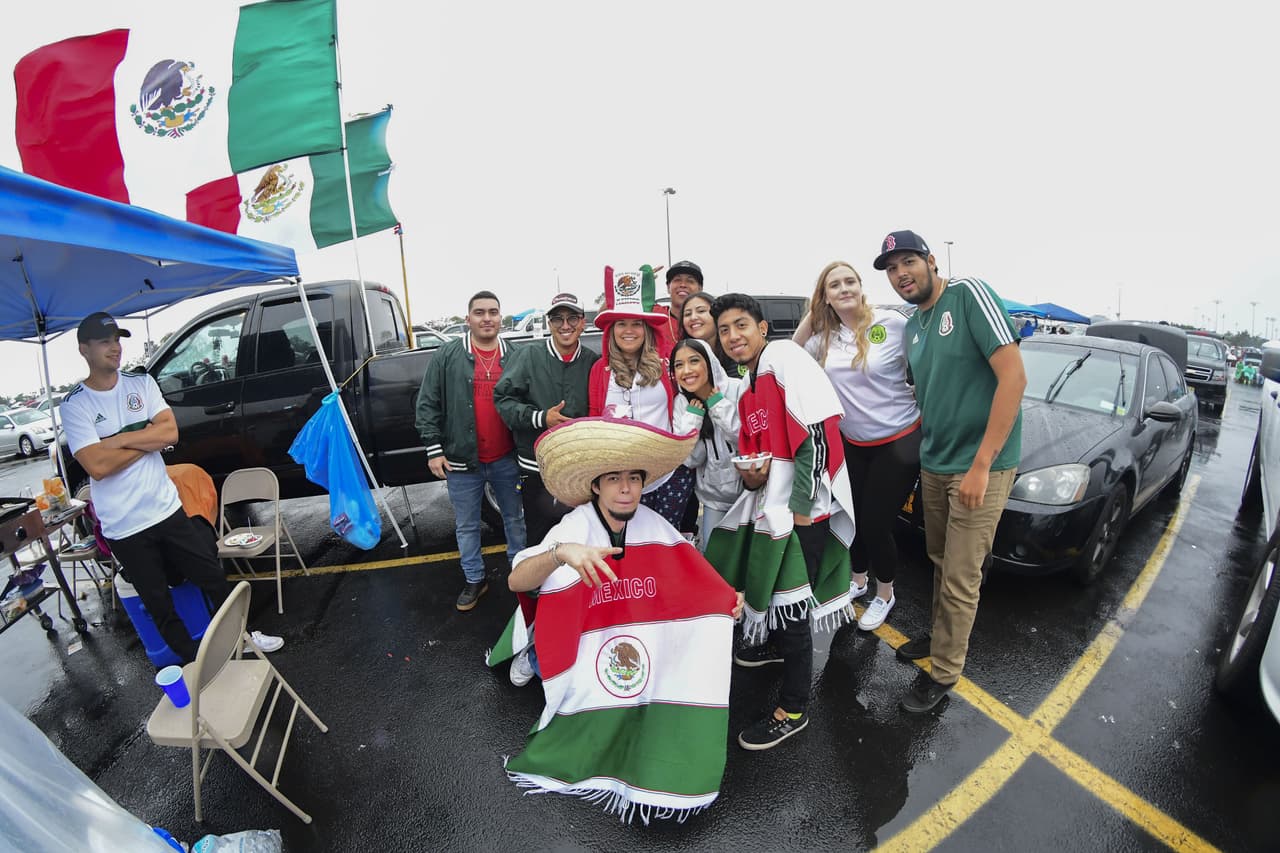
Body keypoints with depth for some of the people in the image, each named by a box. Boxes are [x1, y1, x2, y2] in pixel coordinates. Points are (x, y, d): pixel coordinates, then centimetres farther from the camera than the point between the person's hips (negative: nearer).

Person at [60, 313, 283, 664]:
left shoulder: (142, 382, 3)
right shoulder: (74, 405, -8)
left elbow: (170, 432, -8)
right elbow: (97, 466, -18)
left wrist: (118, 440, -14)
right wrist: (149, 438, -11)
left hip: (167, 508, 3)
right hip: (124, 527, -3)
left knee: (213, 577, 13)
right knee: (159, 603, 12)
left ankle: (243, 636, 31)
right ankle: (192, 661, 29)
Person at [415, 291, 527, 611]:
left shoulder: (513, 356, 4)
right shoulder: (447, 356, -1)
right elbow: (428, 404, -1)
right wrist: (433, 448, -7)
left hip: (506, 459, 1)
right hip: (462, 461, -1)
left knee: (515, 518, 15)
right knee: (467, 525, 12)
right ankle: (474, 579, 30)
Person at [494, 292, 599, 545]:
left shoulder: (594, 363, 1)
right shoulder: (527, 356, -2)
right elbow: (502, 398, -6)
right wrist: (540, 418, -18)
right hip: (536, 469, -1)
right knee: (539, 536, 14)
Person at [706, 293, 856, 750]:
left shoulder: (785, 357, -12)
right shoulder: (746, 387, 13)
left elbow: (817, 431, -21)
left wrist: (800, 508, -21)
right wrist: (749, 473, -5)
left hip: (800, 507, -8)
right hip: (767, 506, 8)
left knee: (790, 604, 0)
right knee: (769, 586, 22)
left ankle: (793, 711, 19)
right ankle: (776, 646, 51)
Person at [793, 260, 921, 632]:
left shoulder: (894, 322, -13)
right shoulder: (826, 336, 1)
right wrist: (812, 312, 0)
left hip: (899, 441, -4)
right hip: (851, 443, 5)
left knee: (875, 522, 2)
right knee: (852, 516, 14)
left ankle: (885, 595, 31)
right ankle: (858, 580, 44)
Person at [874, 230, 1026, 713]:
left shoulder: (969, 295, -13)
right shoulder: (911, 327, 9)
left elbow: (1013, 375, -20)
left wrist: (981, 465, -22)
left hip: (980, 466, -7)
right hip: (933, 464, 7)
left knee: (960, 578, 4)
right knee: (941, 561, 20)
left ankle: (944, 672, 22)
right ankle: (941, 636, 41)